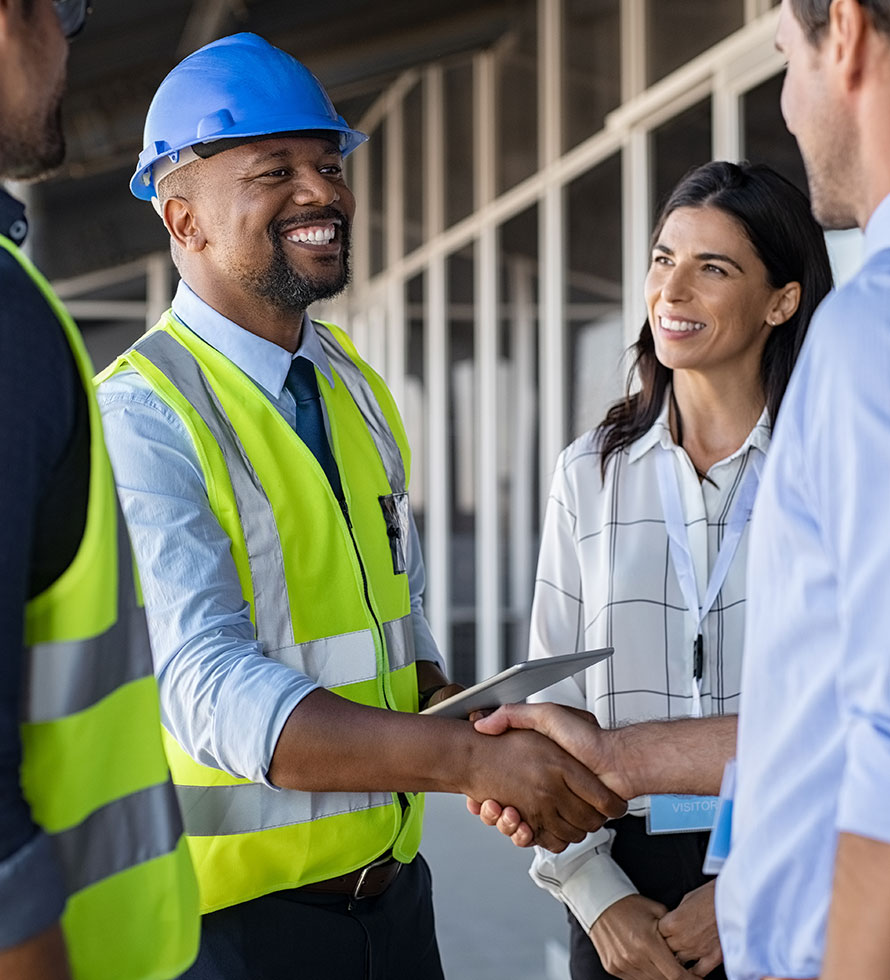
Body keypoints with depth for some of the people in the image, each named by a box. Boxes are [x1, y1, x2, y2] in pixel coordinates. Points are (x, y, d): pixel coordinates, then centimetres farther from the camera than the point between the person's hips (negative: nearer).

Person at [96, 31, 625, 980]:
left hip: (390, 883, 7)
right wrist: (473, 757, -35)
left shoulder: (358, 389, 9)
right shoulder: (138, 418, -16)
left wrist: (458, 723, -4)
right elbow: (211, 689, -27)